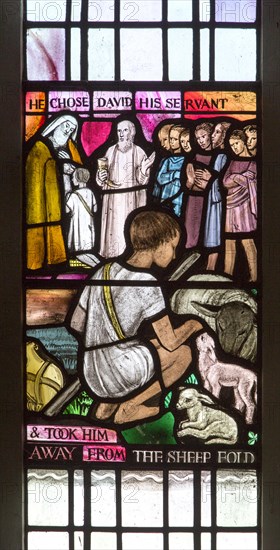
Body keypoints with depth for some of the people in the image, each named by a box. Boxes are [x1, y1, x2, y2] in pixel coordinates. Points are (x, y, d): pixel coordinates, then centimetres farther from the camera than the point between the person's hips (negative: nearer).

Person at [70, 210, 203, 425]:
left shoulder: (103, 271, 5)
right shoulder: (146, 283, -15)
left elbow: (76, 324, 11)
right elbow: (170, 342, -10)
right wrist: (192, 325, 9)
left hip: (93, 379, 7)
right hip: (120, 380, -7)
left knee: (152, 345, 27)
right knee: (183, 353, 10)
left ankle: (107, 403, 12)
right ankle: (128, 408, 3)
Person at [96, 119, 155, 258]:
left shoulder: (139, 152, 1)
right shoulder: (111, 151, 7)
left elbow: (142, 181, 0)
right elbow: (102, 180, 10)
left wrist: (143, 170, -19)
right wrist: (100, 177, -12)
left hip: (131, 199, -2)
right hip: (113, 198, 2)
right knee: (114, 226, -1)